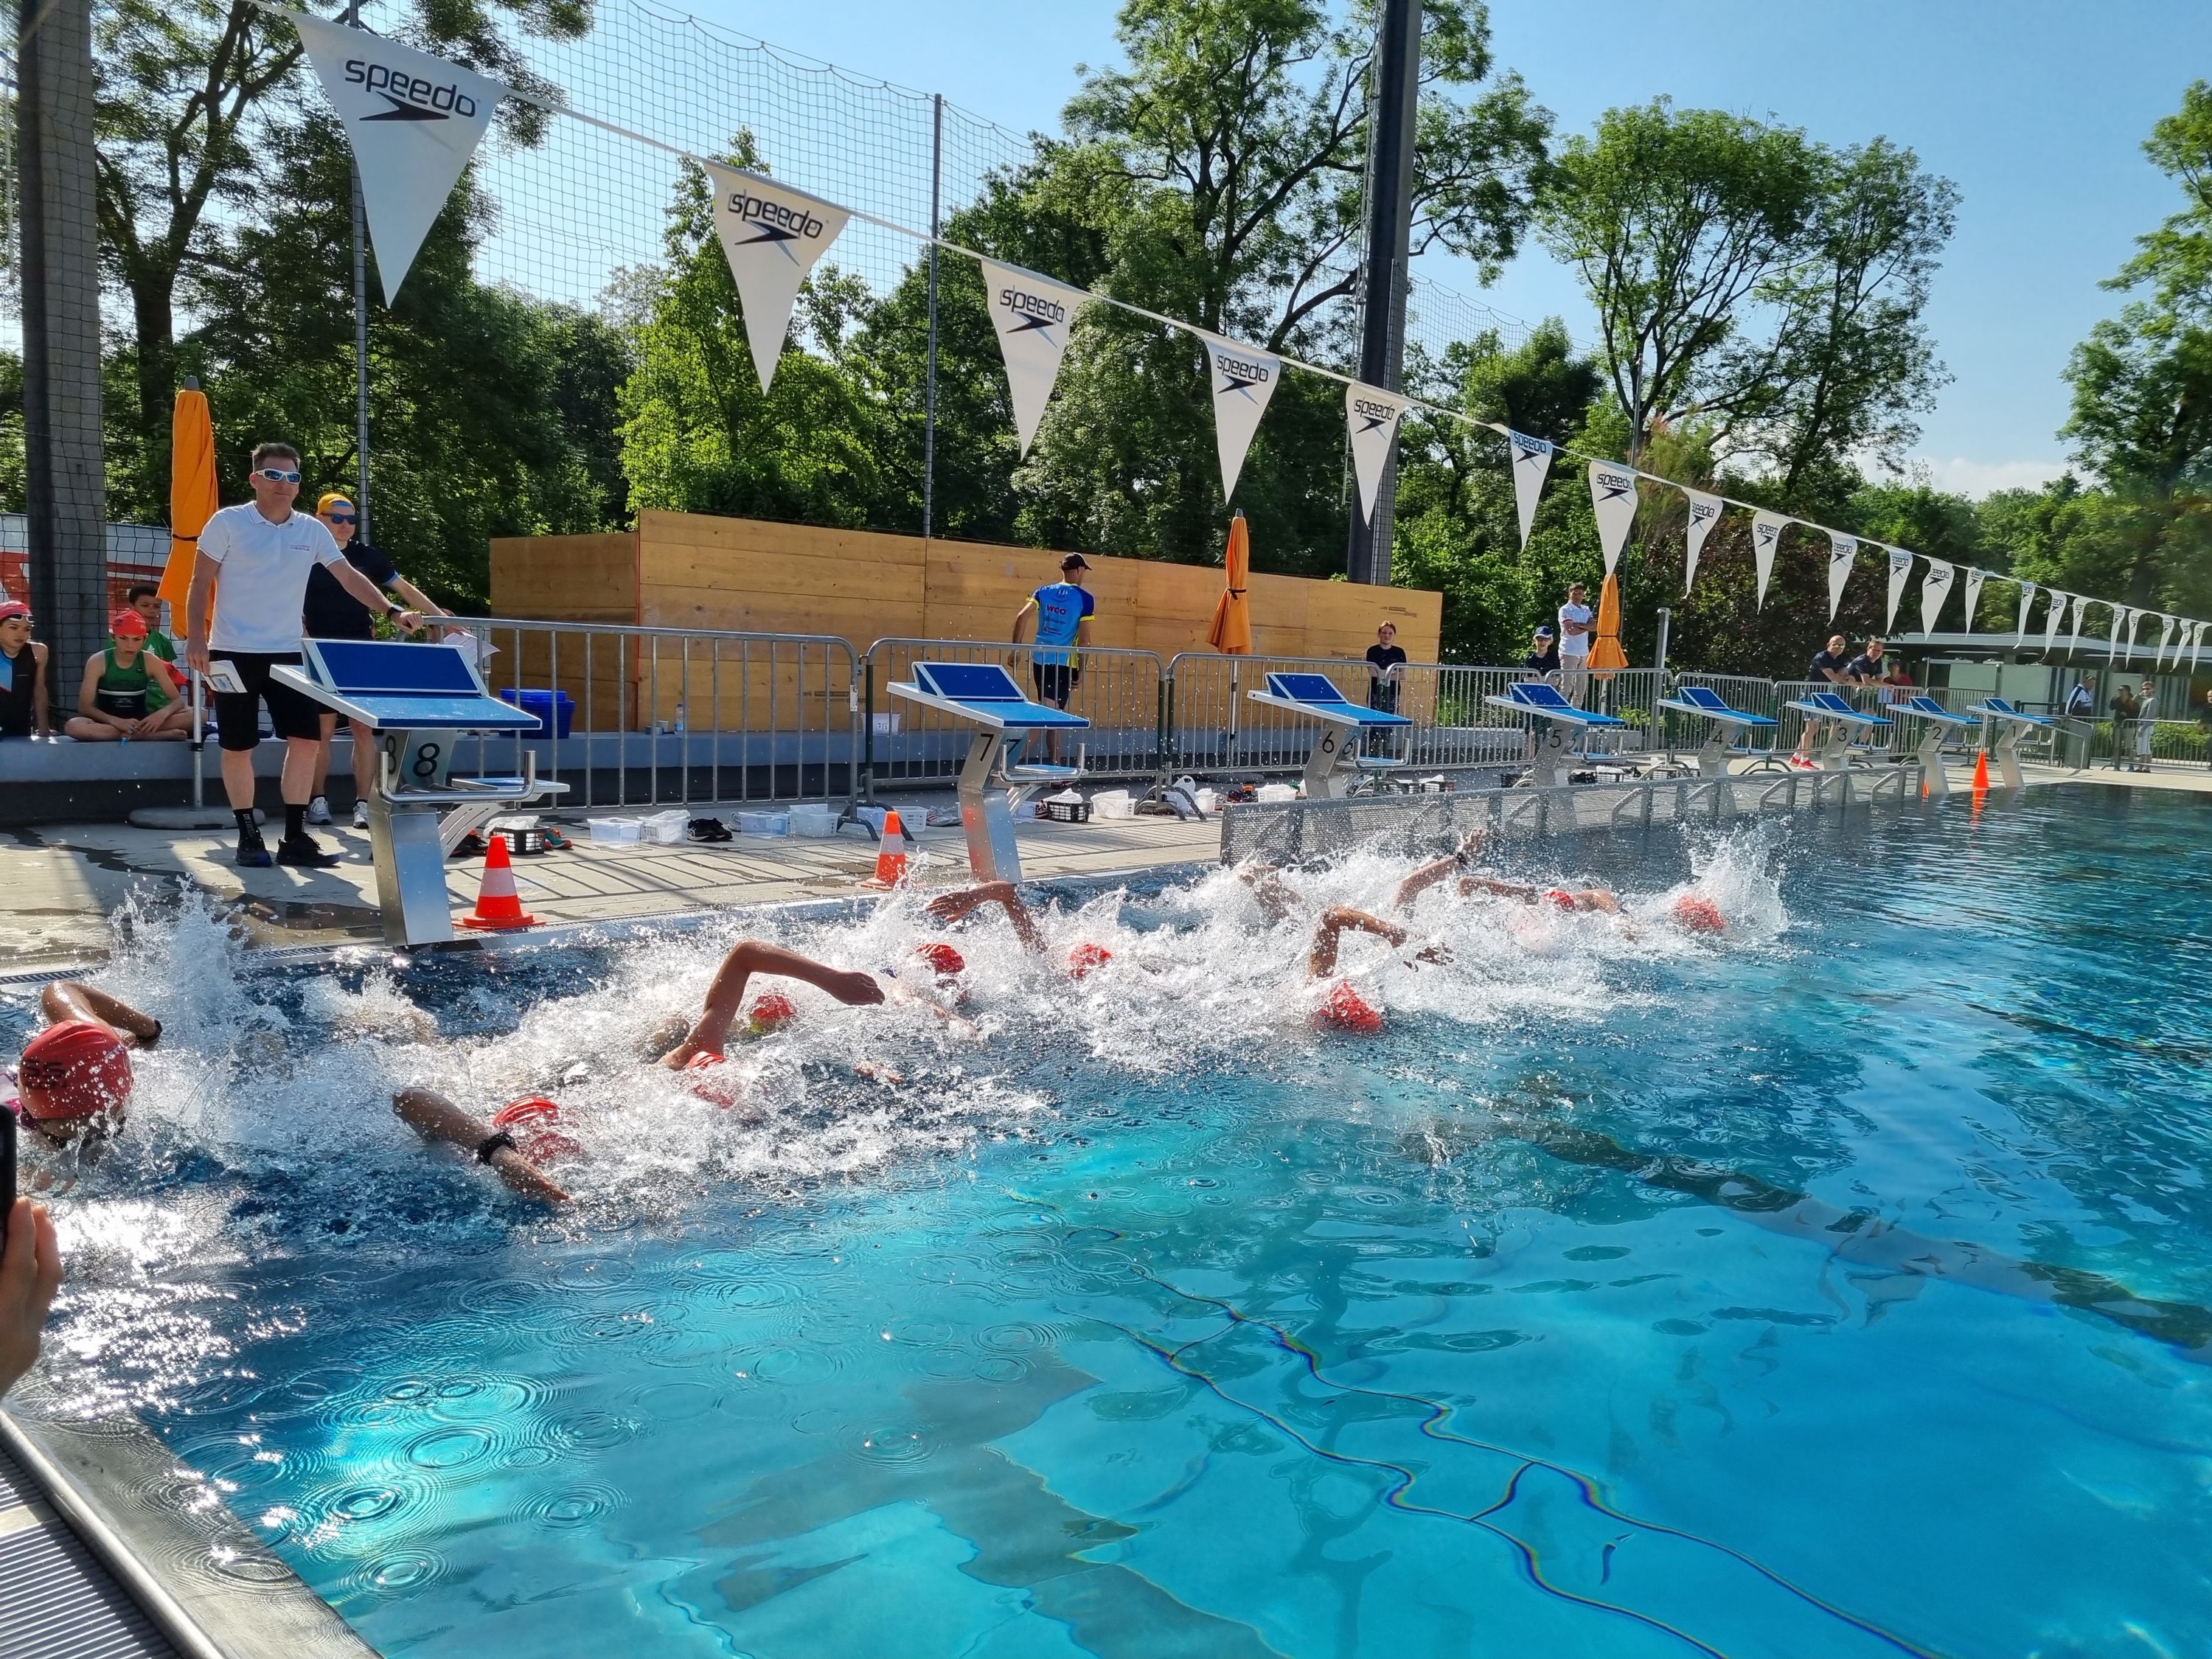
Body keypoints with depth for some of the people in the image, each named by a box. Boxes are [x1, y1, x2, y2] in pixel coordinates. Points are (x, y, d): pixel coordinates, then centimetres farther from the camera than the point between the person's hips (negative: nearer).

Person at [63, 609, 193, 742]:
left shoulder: (150, 662, -3)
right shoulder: (98, 662, -7)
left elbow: (178, 700, -3)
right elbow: (84, 706, -12)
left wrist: (162, 714, -27)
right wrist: (118, 722, -30)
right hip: (108, 723, 0)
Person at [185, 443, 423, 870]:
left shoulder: (312, 531, 6)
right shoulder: (228, 523, -4)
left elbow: (349, 577, 6)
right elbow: (200, 584, -1)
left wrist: (392, 611, -8)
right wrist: (195, 639, -9)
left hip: (288, 653, 3)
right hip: (234, 653, -3)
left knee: (305, 739, -4)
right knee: (238, 747, 2)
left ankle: (295, 838, 4)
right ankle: (249, 837, 15)